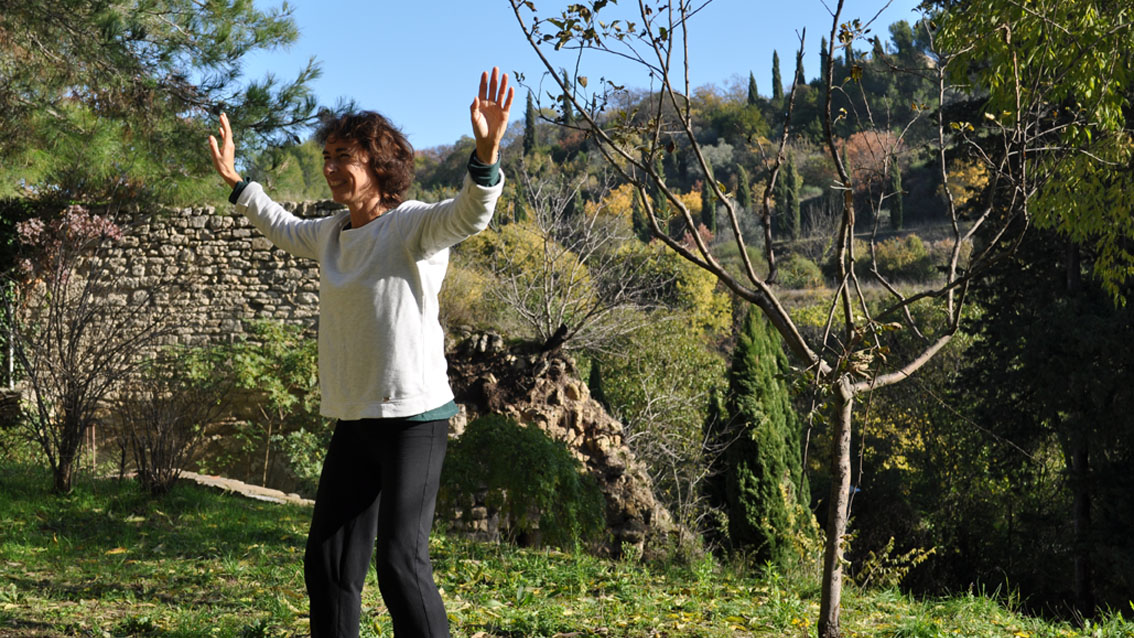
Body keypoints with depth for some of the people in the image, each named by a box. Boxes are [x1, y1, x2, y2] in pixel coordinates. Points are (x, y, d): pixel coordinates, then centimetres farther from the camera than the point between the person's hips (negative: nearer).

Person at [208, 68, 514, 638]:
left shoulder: (414, 225, -11)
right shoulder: (333, 232, 11)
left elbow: (469, 215, -32)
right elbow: (284, 230, 33)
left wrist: (486, 152, -49)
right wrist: (234, 179, 36)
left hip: (413, 417, -8)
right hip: (353, 420, 8)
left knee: (400, 562, -13)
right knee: (327, 563, 12)